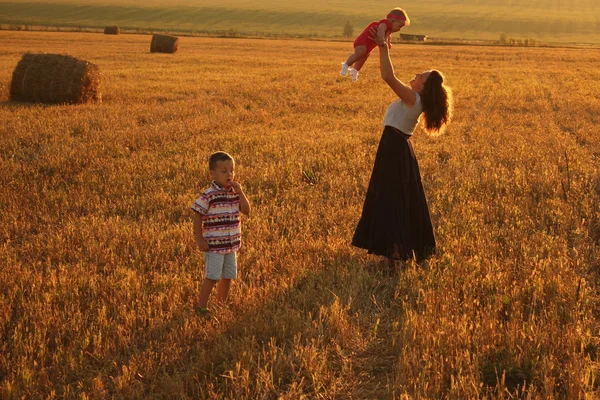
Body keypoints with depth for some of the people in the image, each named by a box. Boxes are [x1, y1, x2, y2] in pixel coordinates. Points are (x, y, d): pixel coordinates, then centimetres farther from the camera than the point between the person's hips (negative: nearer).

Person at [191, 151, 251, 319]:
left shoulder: (235, 193, 4)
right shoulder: (208, 196, -15)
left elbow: (247, 211, -2)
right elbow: (198, 216, -12)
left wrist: (240, 192, -13)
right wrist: (199, 240, -14)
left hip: (231, 244, 7)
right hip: (214, 244, -7)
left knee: (228, 276, 16)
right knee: (212, 277, -6)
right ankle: (202, 307, 6)